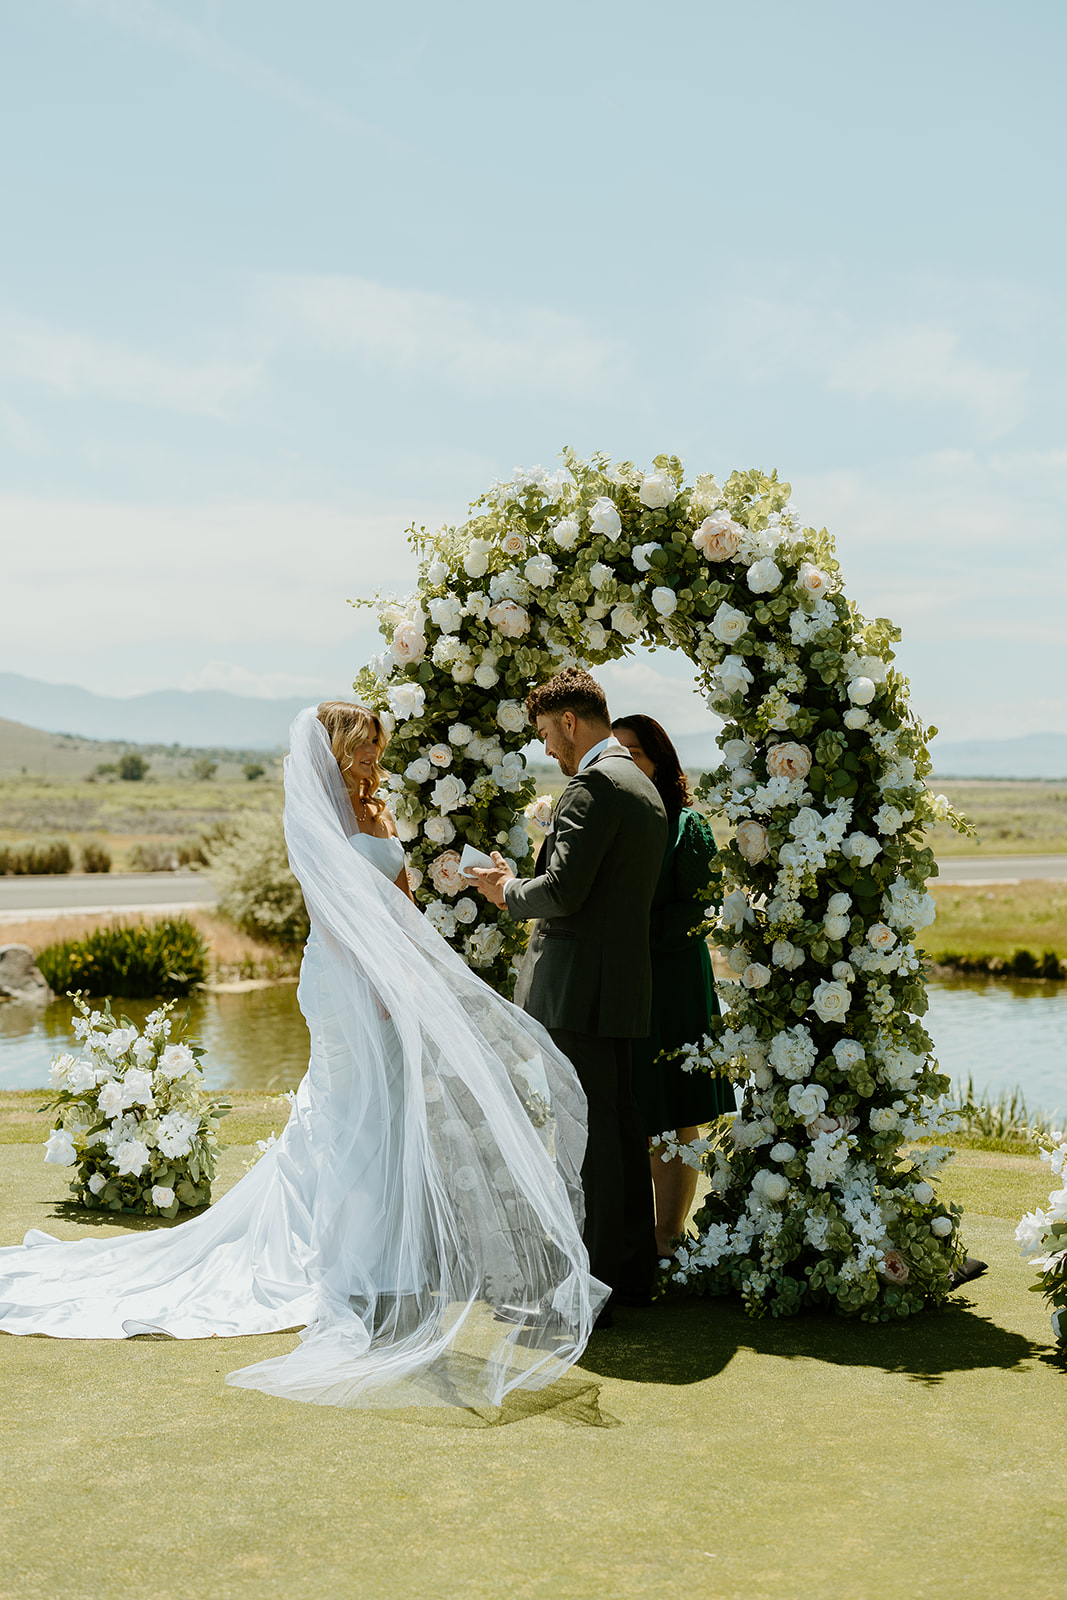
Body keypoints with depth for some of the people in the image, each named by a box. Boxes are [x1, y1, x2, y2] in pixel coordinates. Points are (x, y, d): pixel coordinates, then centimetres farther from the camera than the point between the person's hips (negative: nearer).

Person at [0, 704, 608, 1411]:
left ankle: (393, 1263, 21)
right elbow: (329, 912, -15)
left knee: (396, 1113, 11)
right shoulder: (315, 816, -8)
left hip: (395, 979, 8)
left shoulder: (379, 812, 16)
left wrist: (427, 975, 8)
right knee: (359, 1118, -4)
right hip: (347, 980, -8)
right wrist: (382, 981, -22)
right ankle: (355, 1272, 6)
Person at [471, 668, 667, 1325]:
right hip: (622, 984, 10)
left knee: (588, 1133, -5)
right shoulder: (644, 789, 17)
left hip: (576, 988, -10)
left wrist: (508, 890, -2)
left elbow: (562, 890, -21)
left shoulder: (595, 784, -14)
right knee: (621, 1125, 15)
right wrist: (522, 885, 17)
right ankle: (634, 1272, 23)